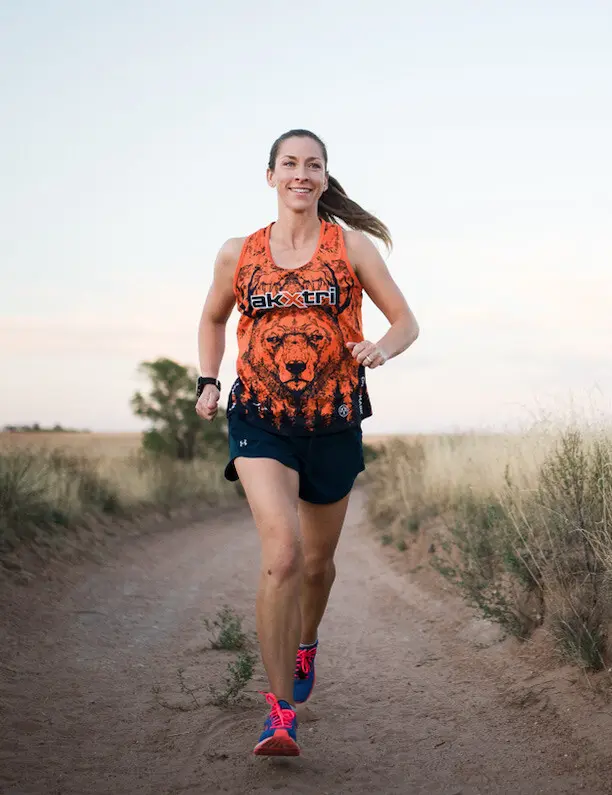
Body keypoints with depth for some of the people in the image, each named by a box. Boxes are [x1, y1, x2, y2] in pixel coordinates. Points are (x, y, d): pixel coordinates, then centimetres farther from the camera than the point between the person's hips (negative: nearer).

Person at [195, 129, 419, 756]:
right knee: (282, 553, -21)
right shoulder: (237, 255, 4)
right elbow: (212, 320, 22)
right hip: (260, 421, -1)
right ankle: (281, 710, -11)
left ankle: (305, 643, 50)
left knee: (318, 562, 16)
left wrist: (381, 349, -19)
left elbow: (406, 321, 3)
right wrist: (208, 383, 8)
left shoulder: (351, 246, 1)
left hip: (332, 424, 1)